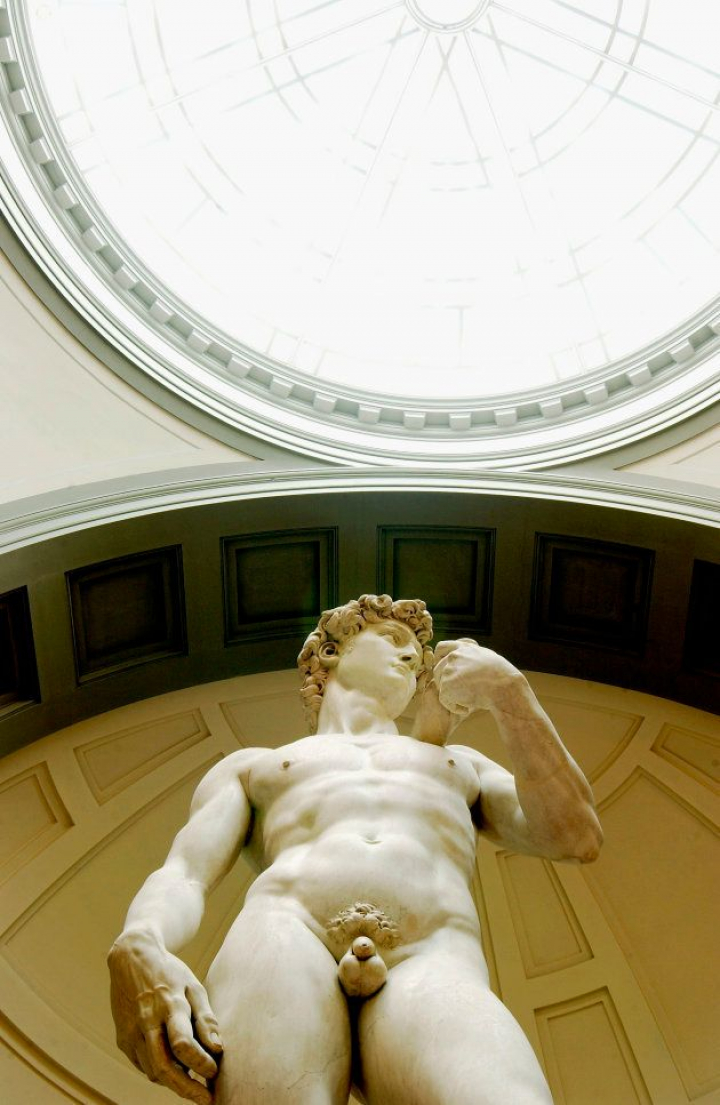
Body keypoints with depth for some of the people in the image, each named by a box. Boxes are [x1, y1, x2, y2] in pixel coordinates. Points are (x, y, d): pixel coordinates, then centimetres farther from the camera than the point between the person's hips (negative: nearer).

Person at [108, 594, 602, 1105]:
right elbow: (181, 878, 16)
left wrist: (508, 689, 23)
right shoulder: (250, 767, 35)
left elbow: (576, 838, 23)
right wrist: (138, 947, -9)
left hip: (430, 966, 1)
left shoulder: (460, 765, 41)